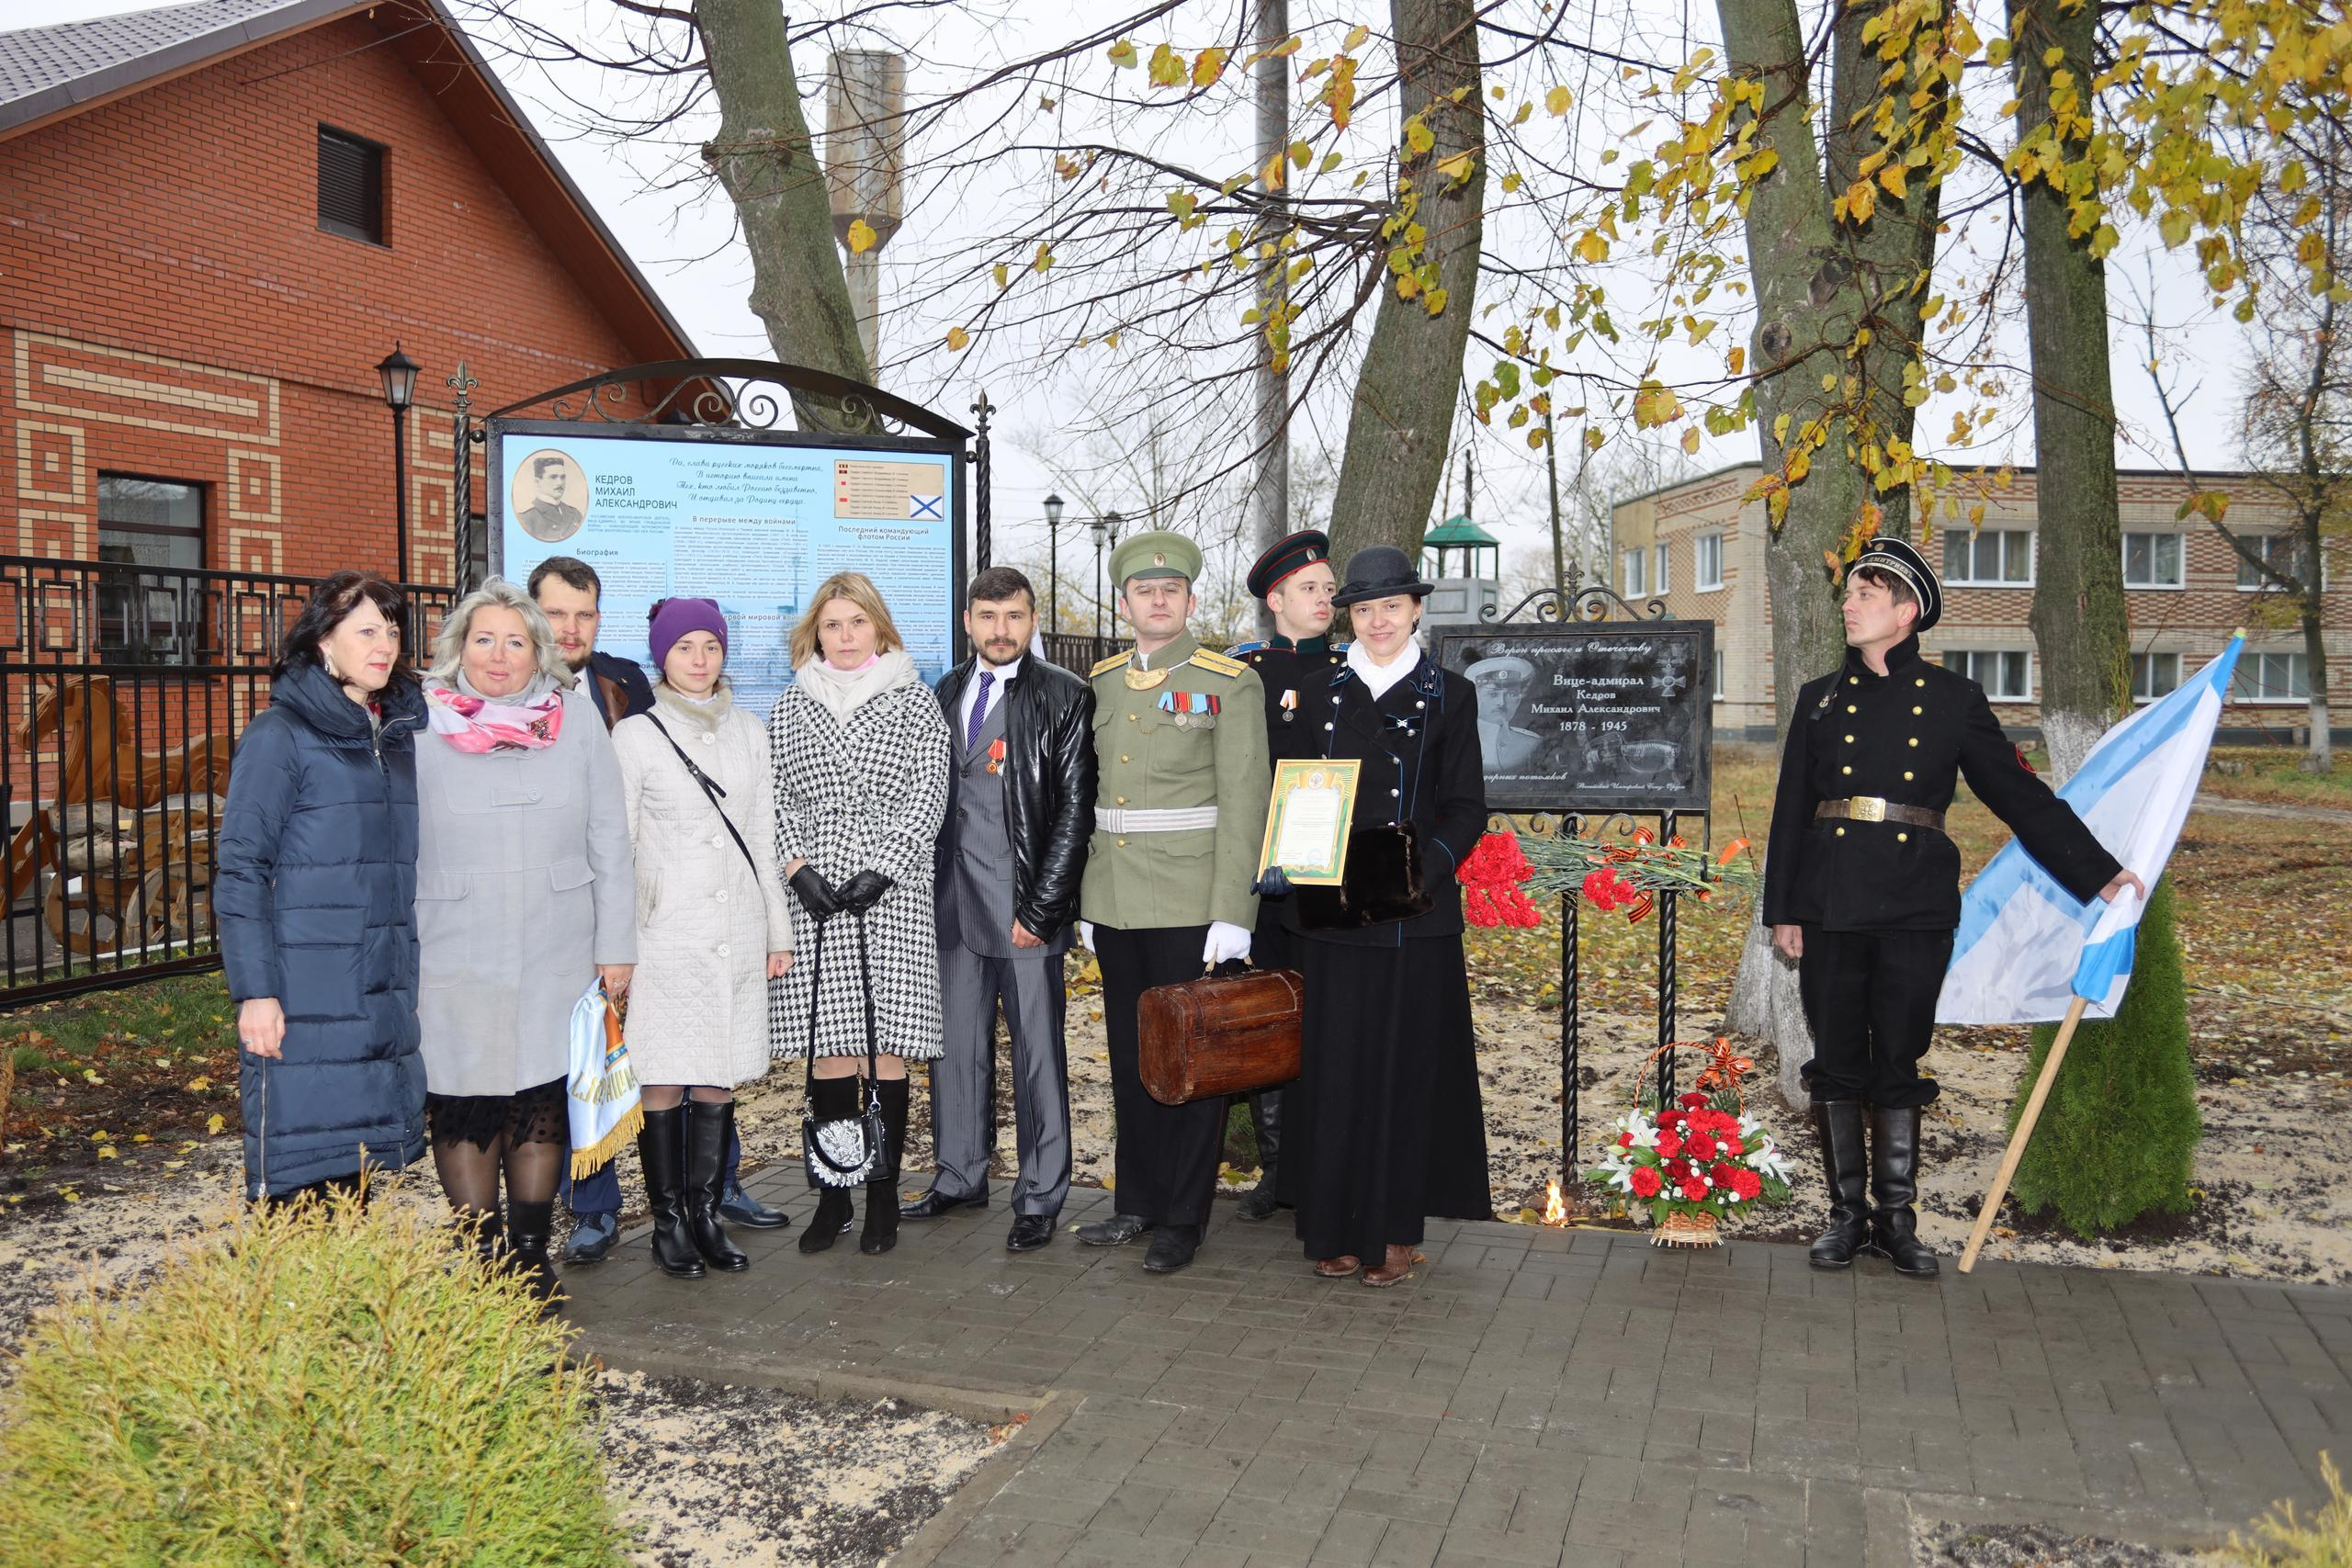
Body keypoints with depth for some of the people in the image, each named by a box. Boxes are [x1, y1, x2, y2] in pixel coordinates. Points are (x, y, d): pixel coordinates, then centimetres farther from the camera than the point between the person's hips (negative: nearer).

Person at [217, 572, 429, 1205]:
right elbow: (239, 868, -8)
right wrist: (255, 990, -14)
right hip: (303, 991, -5)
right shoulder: (280, 735, -5)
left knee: (355, 1149, 10)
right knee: (298, 1167, -2)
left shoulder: (402, 732, 13)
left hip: (384, 990, 6)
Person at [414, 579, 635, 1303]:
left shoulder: (576, 718, 2)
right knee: (463, 1107, 5)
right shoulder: (420, 727, 0)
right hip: (455, 962, -1)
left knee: (543, 1102, 10)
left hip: (557, 957, 1)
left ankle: (531, 1251, 26)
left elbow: (609, 840, 4)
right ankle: (479, 1256, 21)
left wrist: (615, 945, 1)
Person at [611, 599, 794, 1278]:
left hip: (737, 934, 4)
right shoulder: (635, 735, -1)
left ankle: (706, 1213, 16)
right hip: (665, 933, -3)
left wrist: (778, 931, 13)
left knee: (720, 1078, 6)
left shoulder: (748, 732, 11)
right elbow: (615, 846, -1)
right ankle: (668, 1221, 10)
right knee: (662, 1081, -1)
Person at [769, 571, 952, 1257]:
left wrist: (881, 871, -11)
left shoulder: (915, 701, 6)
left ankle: (883, 1197, 10)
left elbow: (927, 797, -1)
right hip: (813, 897, 2)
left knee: (887, 1051, 0)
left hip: (890, 896, -2)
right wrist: (798, 869, -7)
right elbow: (775, 799, 8)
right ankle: (833, 1196, 16)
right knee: (829, 1052, 4)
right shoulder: (791, 707, 13)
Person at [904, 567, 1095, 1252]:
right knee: (956, 1043, 13)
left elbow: (1075, 811, -8)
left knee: (1038, 1052, 3)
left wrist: (1040, 910, -12)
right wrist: (926, 890, 7)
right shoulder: (946, 692, 12)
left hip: (1025, 907, -5)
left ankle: (1039, 1197, 15)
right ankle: (960, 1176, 29)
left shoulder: (1065, 696, -4)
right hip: (955, 902, 5)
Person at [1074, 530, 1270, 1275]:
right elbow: (1088, 796, 13)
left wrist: (1233, 913, -15)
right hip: (1114, 905, 5)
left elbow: (1244, 803, -9)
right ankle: (1137, 1202, 26)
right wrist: (1083, 899, 10)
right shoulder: (1100, 682, 10)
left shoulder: (1229, 683, -4)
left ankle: (1183, 1220, 14)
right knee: (1129, 1058, 12)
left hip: (1190, 905, -5)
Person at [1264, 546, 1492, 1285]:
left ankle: (1396, 1230, 16)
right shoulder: (1325, 696, 11)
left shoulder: (1449, 696, 3)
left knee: (1407, 1067, 4)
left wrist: (1425, 865, -17)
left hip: (1416, 915, -2)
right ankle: (1338, 1227, 16)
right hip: (1334, 912, 2)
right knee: (1334, 1067, 4)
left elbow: (1467, 807, 0)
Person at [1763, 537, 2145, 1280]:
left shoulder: (1952, 697, 5)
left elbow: (2020, 794, 7)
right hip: (1830, 906, 1)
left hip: (1916, 910, -1)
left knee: (1898, 1065, 5)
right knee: (1837, 1064, 6)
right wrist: (1783, 909, 3)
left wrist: (2098, 873, 3)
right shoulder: (1820, 698, 9)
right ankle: (1847, 1214, 17)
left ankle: (1897, 1218, 16)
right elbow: (1791, 811, 8)